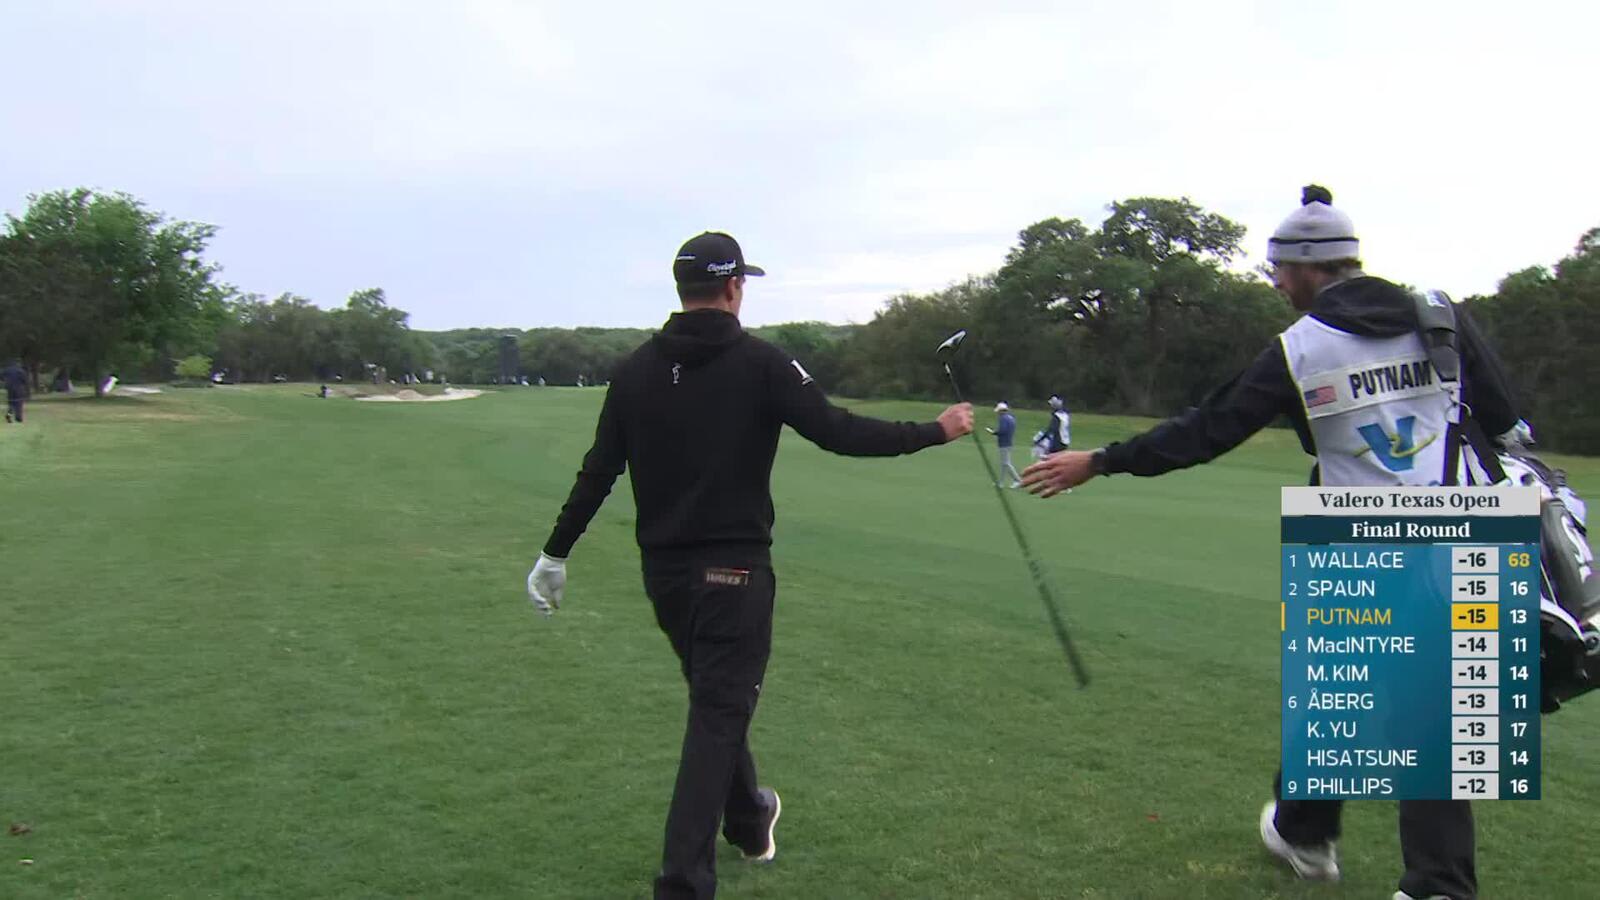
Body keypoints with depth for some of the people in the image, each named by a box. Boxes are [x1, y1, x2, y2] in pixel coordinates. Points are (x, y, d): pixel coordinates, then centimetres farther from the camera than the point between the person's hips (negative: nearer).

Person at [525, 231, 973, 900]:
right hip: (732, 570, -5)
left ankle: (748, 819, 43)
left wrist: (554, 554, 12)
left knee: (715, 700, 23)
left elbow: (597, 471, 3)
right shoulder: (759, 362, -11)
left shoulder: (638, 368, 2)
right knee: (718, 714, 0)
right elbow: (839, 433, -13)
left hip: (663, 570, 6)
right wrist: (937, 431, -1)